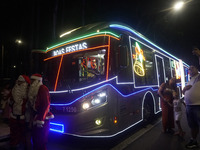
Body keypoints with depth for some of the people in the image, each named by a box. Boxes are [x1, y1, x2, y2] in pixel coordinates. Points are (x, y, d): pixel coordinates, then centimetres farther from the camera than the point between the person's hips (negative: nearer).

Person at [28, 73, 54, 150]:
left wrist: (40, 119, -22)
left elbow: (46, 104, -20)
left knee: (40, 140, -3)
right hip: (36, 117, 9)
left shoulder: (42, 88, -13)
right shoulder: (34, 90, 16)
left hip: (42, 118, -9)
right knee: (35, 138, 17)